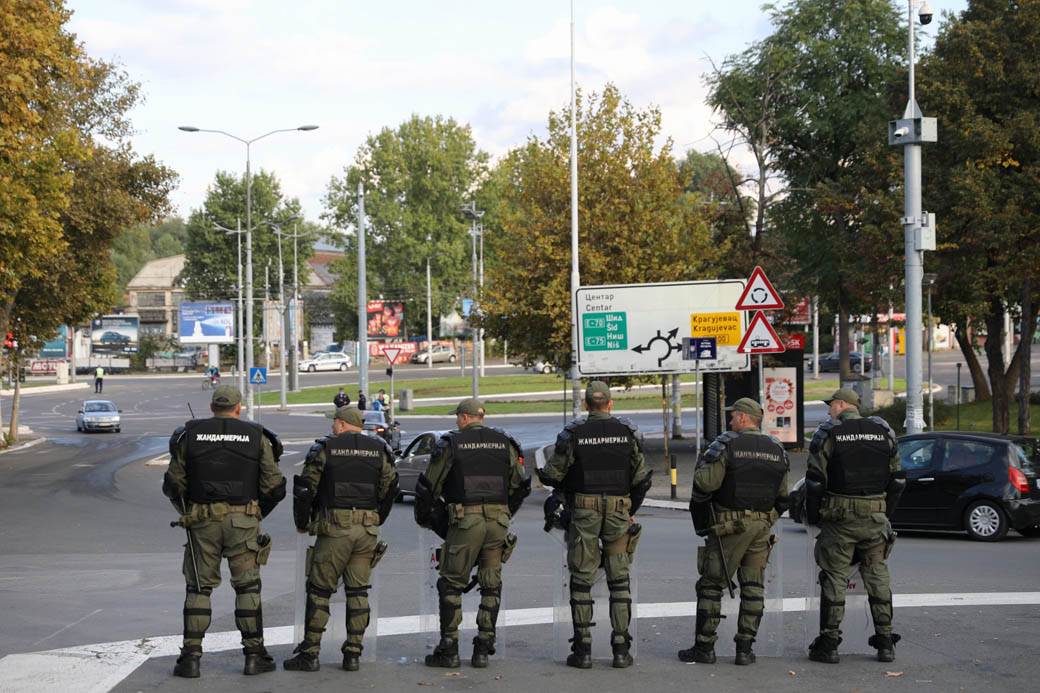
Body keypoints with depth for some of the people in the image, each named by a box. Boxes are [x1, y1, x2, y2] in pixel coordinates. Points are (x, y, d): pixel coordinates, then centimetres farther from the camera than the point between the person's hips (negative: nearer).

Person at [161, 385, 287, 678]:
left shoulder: (189, 434, 4)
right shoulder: (256, 437, 2)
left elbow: (174, 483, 2)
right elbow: (274, 486, 0)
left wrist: (187, 511, 18)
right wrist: (258, 512, 17)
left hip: (202, 522, 1)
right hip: (243, 521, -1)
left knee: (198, 588, 8)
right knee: (247, 586, 8)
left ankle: (190, 657, 3)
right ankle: (254, 654, 7)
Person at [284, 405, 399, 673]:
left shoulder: (325, 449, -1)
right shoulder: (380, 450, 9)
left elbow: (305, 488, -2)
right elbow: (390, 488, 11)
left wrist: (302, 523, 12)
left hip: (334, 529, -4)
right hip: (368, 530, 4)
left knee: (319, 590, 3)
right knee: (358, 591, 10)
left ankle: (310, 654, 2)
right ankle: (353, 655, 7)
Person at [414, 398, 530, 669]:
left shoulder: (451, 444, 0)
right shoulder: (504, 443, 10)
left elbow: (428, 485, 2)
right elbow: (519, 486, 12)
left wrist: (423, 517, 18)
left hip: (465, 521, -3)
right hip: (498, 521, 3)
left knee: (451, 585, 6)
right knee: (491, 586, 11)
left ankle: (448, 649, 5)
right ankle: (483, 649, 9)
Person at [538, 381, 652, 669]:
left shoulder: (572, 433, -5)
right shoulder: (628, 432, 2)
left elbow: (553, 474, -3)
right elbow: (641, 478, 5)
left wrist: (543, 473, 22)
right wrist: (631, 511, 18)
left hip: (583, 511, -1)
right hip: (618, 511, 1)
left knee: (581, 581, 4)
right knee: (619, 580, 7)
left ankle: (582, 649, 3)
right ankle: (621, 648, 4)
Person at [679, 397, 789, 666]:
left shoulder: (726, 444, -10)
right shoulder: (777, 450, 8)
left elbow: (705, 484, -16)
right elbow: (783, 496, 13)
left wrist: (701, 467, 4)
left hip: (729, 526, -5)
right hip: (762, 527, 5)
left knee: (711, 585, 3)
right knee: (753, 587, 8)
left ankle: (704, 647, 5)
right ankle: (745, 648, 6)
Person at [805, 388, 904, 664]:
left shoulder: (828, 434, -4)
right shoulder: (884, 432, 8)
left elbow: (815, 481, -7)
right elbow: (897, 478, 10)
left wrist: (813, 517, 3)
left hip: (839, 517, -3)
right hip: (875, 516, 3)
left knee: (834, 577, 2)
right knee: (878, 575, 11)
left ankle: (829, 644, 2)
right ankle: (885, 642, 11)